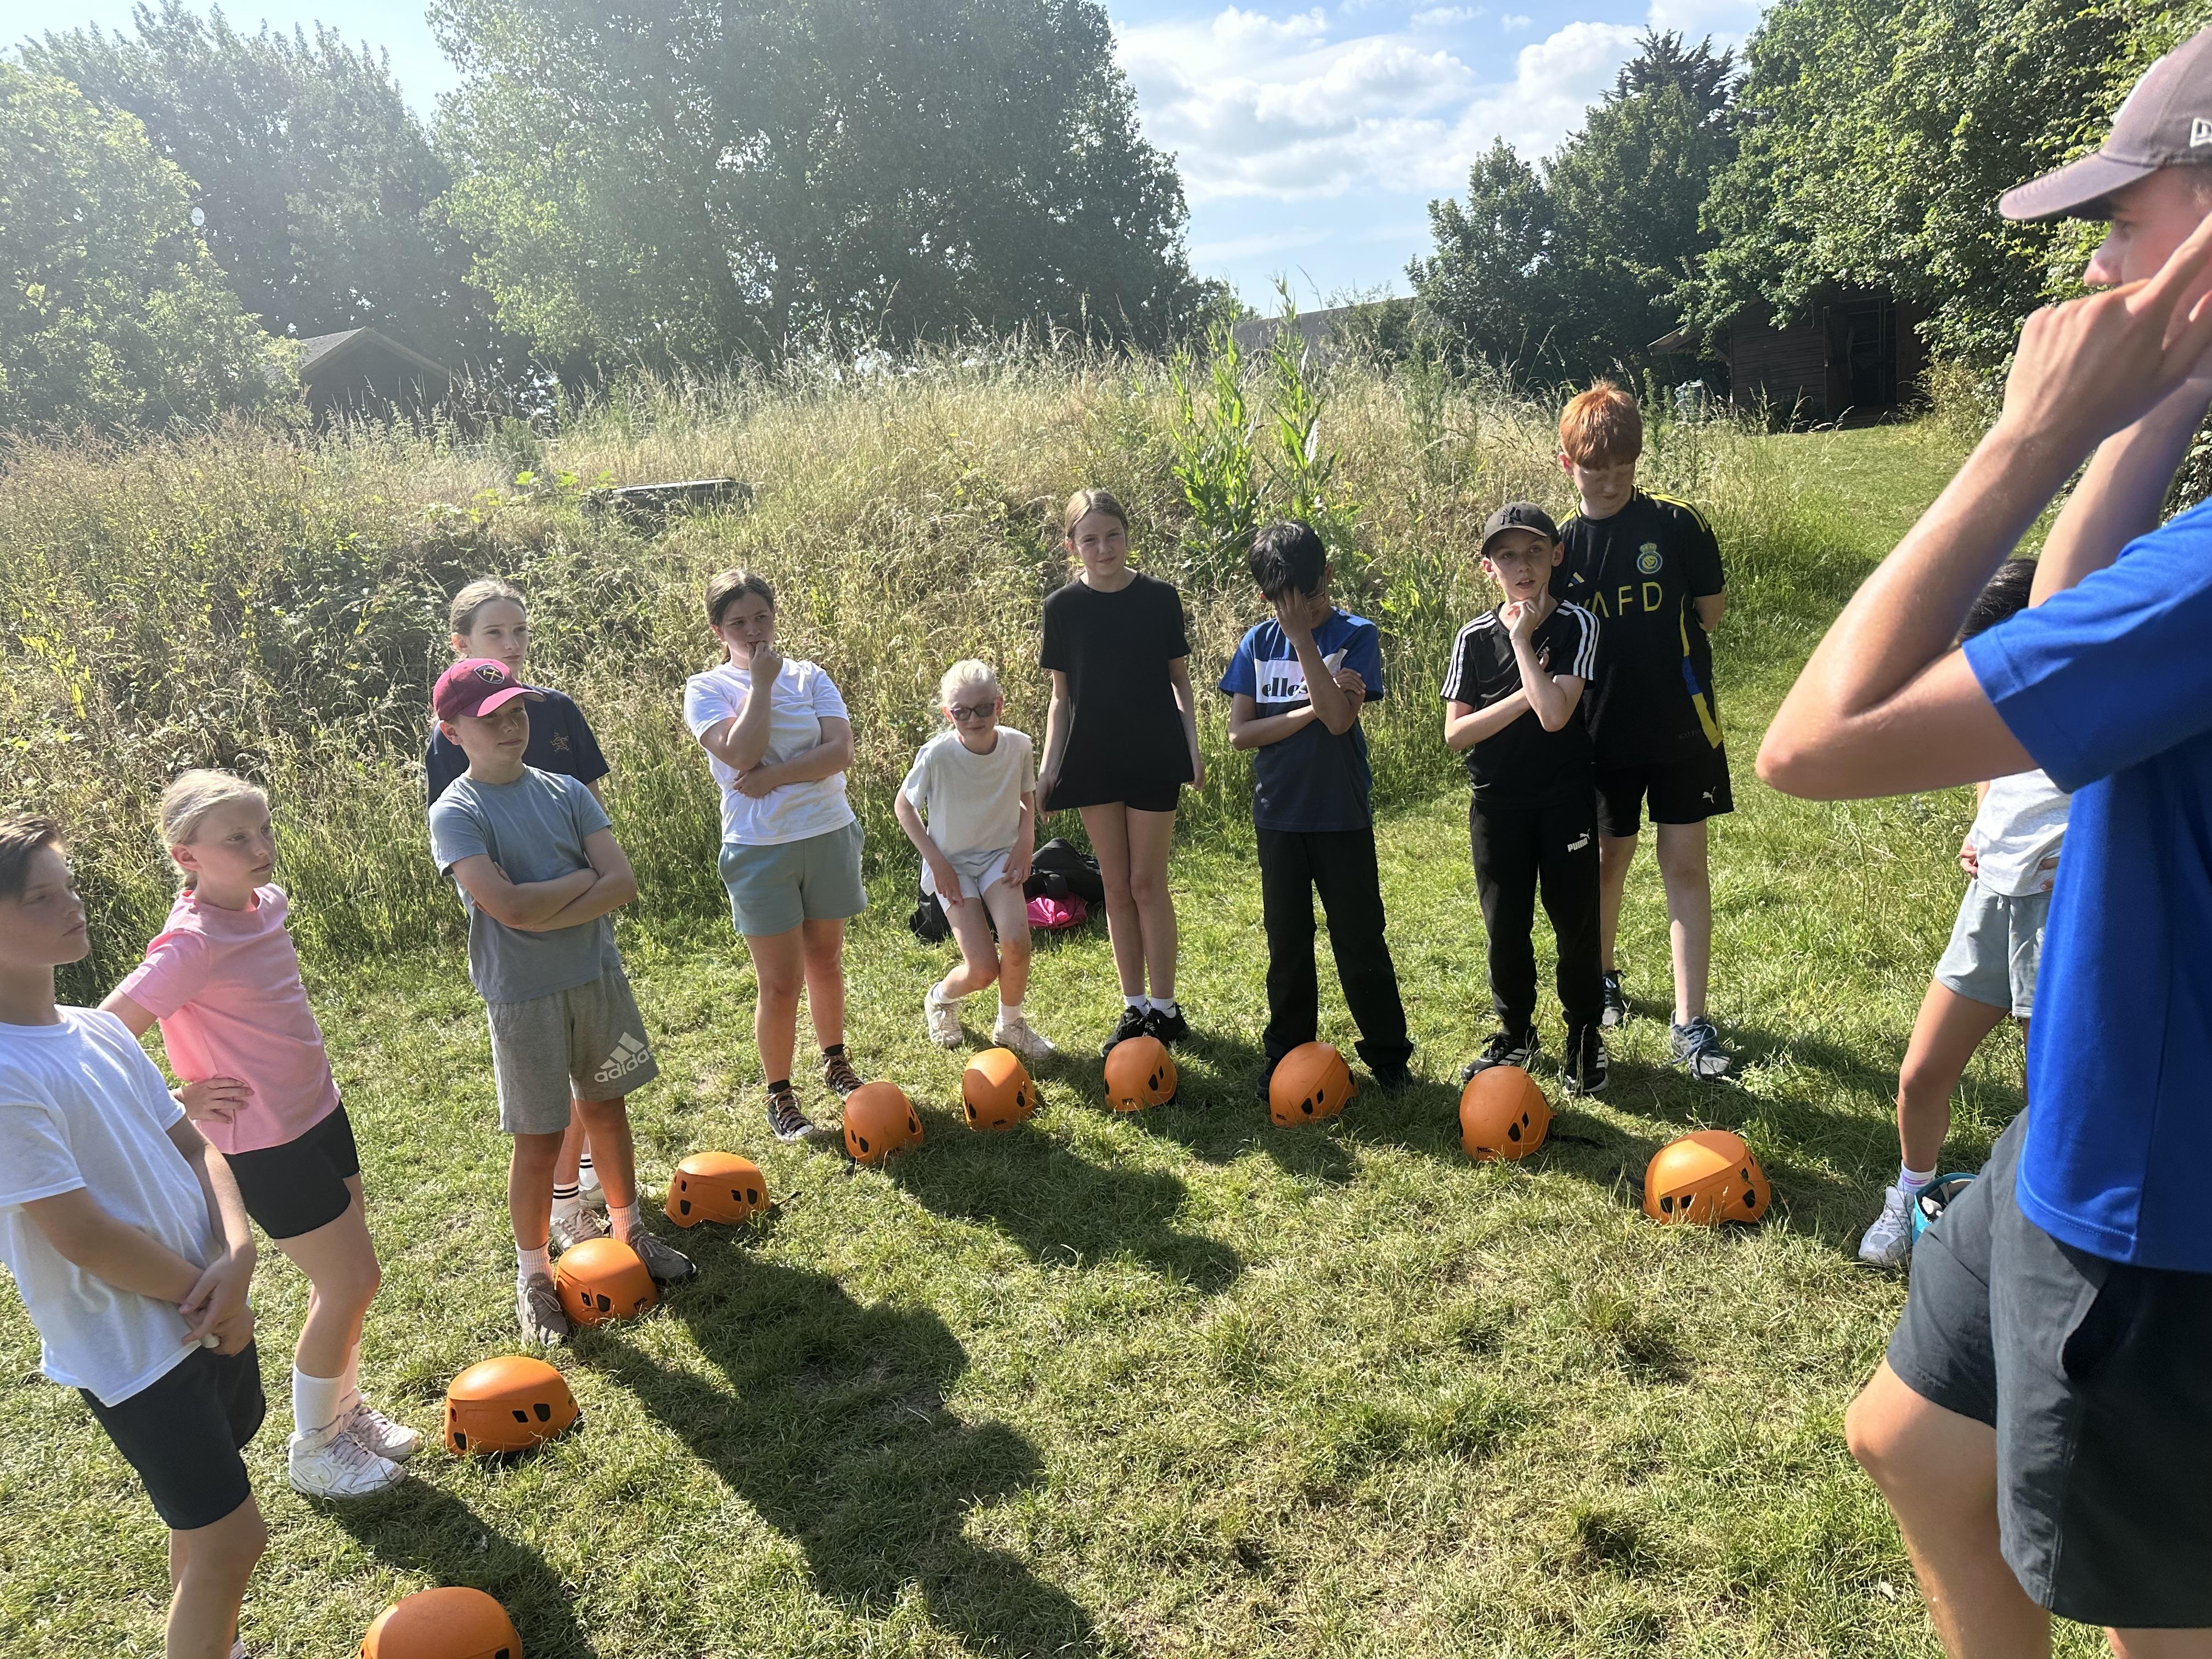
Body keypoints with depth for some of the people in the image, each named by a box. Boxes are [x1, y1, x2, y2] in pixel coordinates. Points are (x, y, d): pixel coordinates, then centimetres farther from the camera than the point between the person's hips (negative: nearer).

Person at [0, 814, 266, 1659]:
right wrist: (211, 1296, -11)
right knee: (230, 1537, 1)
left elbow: (192, 1144, 6)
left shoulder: (99, 1029, 2)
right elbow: (84, 1238, -22)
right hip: (131, 1349, -7)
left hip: (212, 1312, 7)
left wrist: (238, 1253, -10)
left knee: (205, 1524, 21)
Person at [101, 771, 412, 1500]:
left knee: (348, 1277, 17)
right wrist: (178, 1103, -17)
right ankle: (312, 1451, 22)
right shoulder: (192, 945, -25)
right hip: (263, 1144, -7)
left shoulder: (267, 904, -1)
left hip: (317, 1109, 7)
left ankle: (342, 1408, 39)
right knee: (350, 1282, 1)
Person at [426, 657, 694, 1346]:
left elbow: (623, 885, -8)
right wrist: (584, 877, -12)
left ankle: (629, 1231, 38)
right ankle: (533, 1275, 24)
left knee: (607, 1107, 18)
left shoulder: (564, 791, 1)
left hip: (598, 976, 4)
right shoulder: (455, 814, -11)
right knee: (539, 1140, 4)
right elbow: (510, 906, -25)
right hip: (523, 997, -4)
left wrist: (546, 917, -19)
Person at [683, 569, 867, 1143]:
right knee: (780, 983, 1)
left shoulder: (809, 675, 3)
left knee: (826, 961, 17)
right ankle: (779, 1095, 18)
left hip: (830, 836, 3)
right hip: (760, 848, -3)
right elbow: (742, 754, -22)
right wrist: (761, 682, -15)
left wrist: (774, 777, -19)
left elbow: (841, 750, -11)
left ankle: (836, 1063, 37)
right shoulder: (706, 689, -4)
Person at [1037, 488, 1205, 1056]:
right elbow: (1061, 696, 5)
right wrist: (1048, 765, -2)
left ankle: (1165, 1009, 12)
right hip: (1092, 759, 2)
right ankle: (1135, 1009, 17)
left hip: (1153, 755, -2)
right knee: (1116, 885, 7)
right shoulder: (1063, 607, 0)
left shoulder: (1160, 598, -2)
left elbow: (1180, 678, 6)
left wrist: (1193, 745, -2)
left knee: (1148, 884, 0)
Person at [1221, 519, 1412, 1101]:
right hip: (1279, 814, 3)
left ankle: (1388, 1052, 19)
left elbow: (1340, 719, -20)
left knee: (1359, 937, 5)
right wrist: (1312, 710, -16)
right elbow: (1239, 732, -5)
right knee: (1287, 940, 12)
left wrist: (1302, 636, -20)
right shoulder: (1258, 643, 2)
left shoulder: (1356, 636, -6)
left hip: (1342, 815, -3)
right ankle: (1286, 1053, 24)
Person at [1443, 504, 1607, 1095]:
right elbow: (1455, 732, -7)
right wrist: (1525, 696, -17)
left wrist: (1522, 637, -17)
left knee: (1576, 922, 4)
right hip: (1497, 803, 2)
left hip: (1566, 800, -2)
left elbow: (1555, 714, -22)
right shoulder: (1475, 637, 0)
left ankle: (1585, 1038, 22)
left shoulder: (1576, 625, -7)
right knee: (1505, 926, 9)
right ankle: (1515, 1034, 27)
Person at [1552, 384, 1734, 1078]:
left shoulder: (1677, 523, -8)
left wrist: (1656, 648, 1)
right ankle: (1602, 977, 38)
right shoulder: (1559, 545, -3)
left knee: (1685, 866, 1)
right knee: (1609, 860, 15)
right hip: (1602, 730, 1)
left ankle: (1691, 1023, 6)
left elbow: (1710, 610, 1)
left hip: (1680, 726, -1)